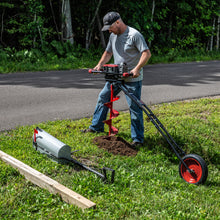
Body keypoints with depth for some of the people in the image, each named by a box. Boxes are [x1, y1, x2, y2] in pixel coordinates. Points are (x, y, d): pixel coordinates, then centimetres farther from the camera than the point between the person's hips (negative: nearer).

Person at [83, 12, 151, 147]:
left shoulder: (134, 35, -15)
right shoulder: (113, 36, 11)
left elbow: (147, 53, -20)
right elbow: (108, 52, 22)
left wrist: (137, 69, -31)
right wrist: (100, 65, 5)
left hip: (132, 79, -8)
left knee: (134, 108, -5)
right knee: (103, 98, 15)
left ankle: (138, 139, 4)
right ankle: (96, 127, 31)